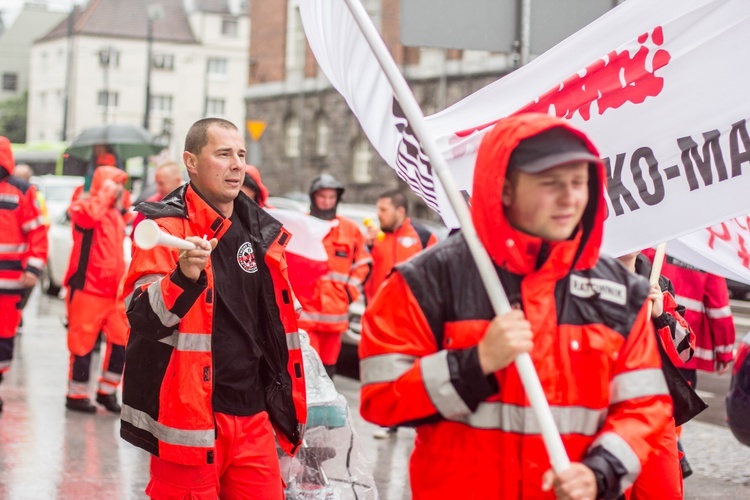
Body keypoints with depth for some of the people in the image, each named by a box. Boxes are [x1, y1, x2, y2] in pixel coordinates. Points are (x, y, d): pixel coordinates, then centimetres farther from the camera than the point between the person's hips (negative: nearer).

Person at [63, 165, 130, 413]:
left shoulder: (117, 214, 19)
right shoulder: (84, 206, -6)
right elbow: (89, 216, -32)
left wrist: (122, 284, 23)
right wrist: (106, 192, -19)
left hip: (113, 291, 7)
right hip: (87, 289, -7)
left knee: (121, 340, 3)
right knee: (83, 343, -1)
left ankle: (107, 391, 16)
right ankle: (76, 395, 10)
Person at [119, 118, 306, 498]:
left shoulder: (261, 231, 12)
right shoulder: (166, 226, -7)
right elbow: (142, 316, -18)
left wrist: (287, 408, 18)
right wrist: (184, 277, -37)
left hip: (253, 416, 6)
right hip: (188, 416, -6)